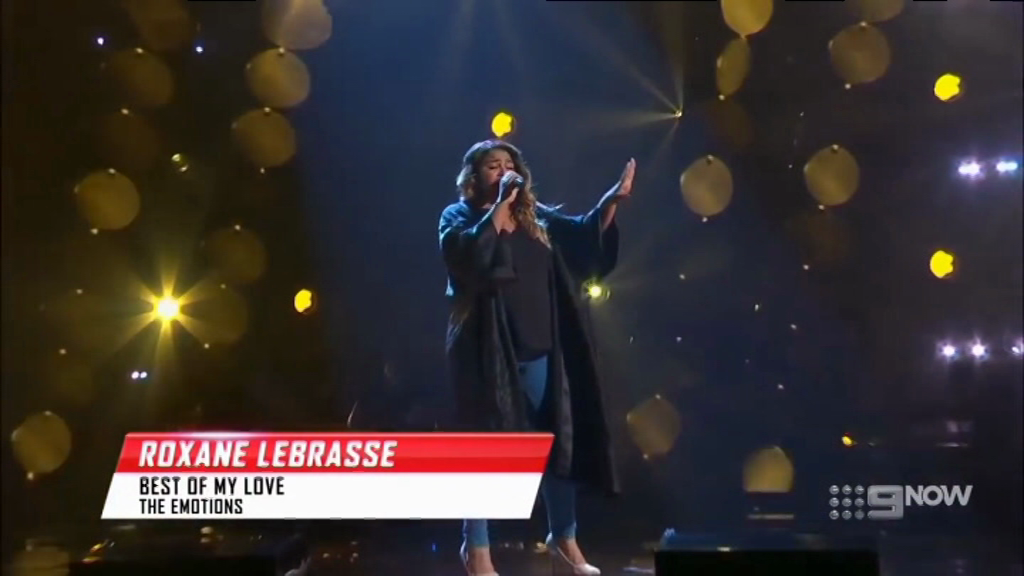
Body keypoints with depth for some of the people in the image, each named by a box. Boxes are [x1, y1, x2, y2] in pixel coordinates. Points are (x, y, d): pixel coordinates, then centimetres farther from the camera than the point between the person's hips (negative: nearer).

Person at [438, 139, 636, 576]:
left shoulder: (536, 217, 13)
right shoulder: (459, 217, 0)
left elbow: (584, 236, 4)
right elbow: (471, 254, -20)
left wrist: (612, 200, -10)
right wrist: (500, 206, -18)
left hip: (539, 350, 5)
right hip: (488, 352, -5)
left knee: (557, 440, 8)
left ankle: (563, 538, 22)